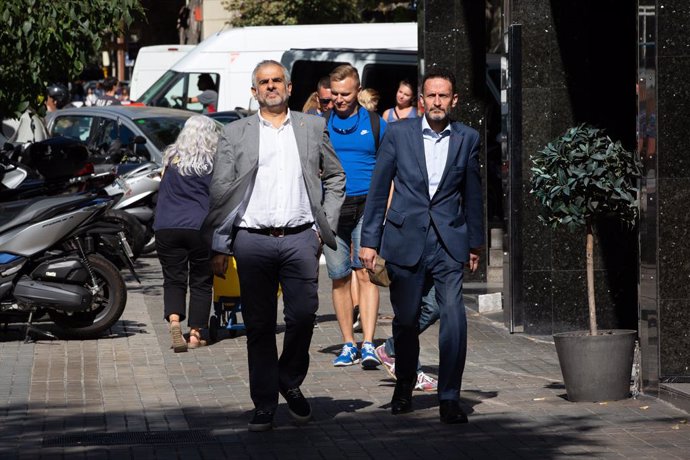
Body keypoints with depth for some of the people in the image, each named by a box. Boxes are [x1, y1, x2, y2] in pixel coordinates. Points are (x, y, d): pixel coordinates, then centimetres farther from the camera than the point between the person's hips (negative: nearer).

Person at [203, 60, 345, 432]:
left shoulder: (313, 128, 11)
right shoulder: (235, 134, 7)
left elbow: (335, 178, 18)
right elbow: (220, 192, 4)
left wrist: (326, 226, 7)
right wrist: (219, 248, -2)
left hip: (300, 238, 0)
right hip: (253, 240, 0)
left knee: (303, 316, -8)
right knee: (259, 326, 3)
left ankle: (290, 382, 18)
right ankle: (264, 405, 10)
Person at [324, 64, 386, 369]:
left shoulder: (375, 124, 7)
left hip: (366, 207, -2)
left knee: (365, 273, -12)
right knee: (339, 278, 5)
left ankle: (368, 345, -16)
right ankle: (348, 345, 14)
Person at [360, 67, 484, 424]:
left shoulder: (467, 138, 5)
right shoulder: (398, 133, 1)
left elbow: (472, 193, 13)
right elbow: (379, 188, 4)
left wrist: (474, 243, 15)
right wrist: (370, 240, 1)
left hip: (448, 243, 0)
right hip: (405, 241, 0)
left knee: (454, 317, -15)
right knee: (405, 320, 11)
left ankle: (449, 399, -11)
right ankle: (404, 385, 34)